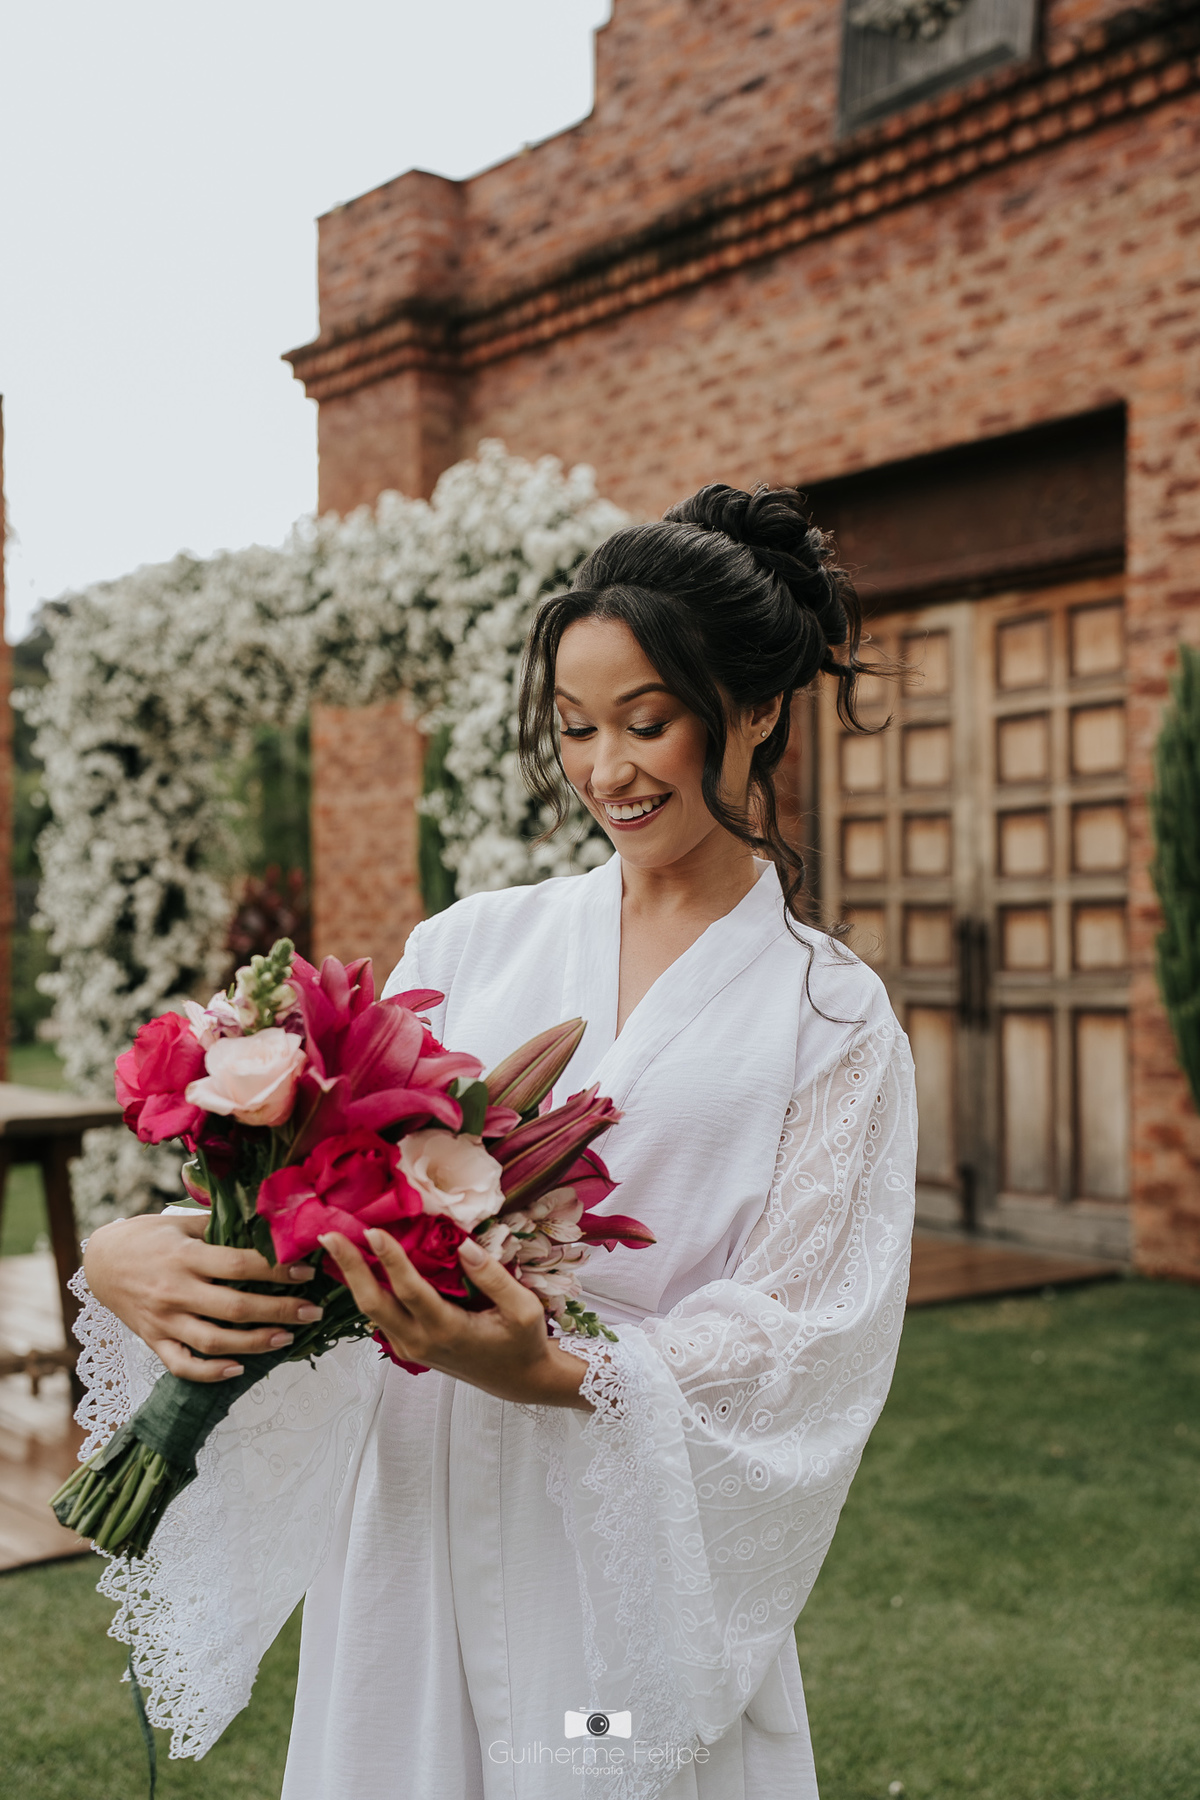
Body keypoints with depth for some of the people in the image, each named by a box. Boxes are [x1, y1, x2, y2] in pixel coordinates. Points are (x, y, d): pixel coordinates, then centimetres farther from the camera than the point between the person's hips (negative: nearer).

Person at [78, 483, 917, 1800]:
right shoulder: (473, 948, 3)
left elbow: (792, 1328, -8)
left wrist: (556, 1372, -25)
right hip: (412, 1531, 2)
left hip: (632, 1557, -2)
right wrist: (133, 1254, -21)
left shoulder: (832, 1019, -2)